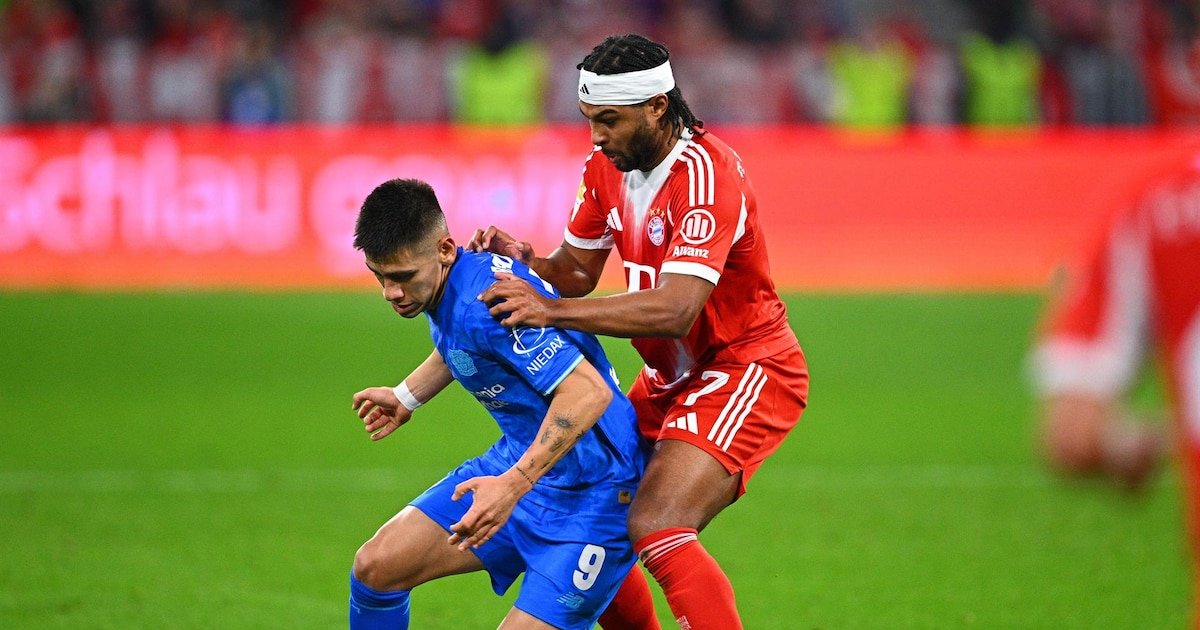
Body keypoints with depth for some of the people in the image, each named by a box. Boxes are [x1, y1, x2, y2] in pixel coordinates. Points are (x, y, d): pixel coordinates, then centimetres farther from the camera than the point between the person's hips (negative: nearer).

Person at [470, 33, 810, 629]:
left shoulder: (705, 174, -25)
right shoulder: (606, 166, 1)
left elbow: (675, 310, -35)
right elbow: (576, 270, 10)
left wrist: (550, 310, -39)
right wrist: (525, 262, -12)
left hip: (745, 369, -9)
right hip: (672, 378, 9)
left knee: (655, 526, -26)